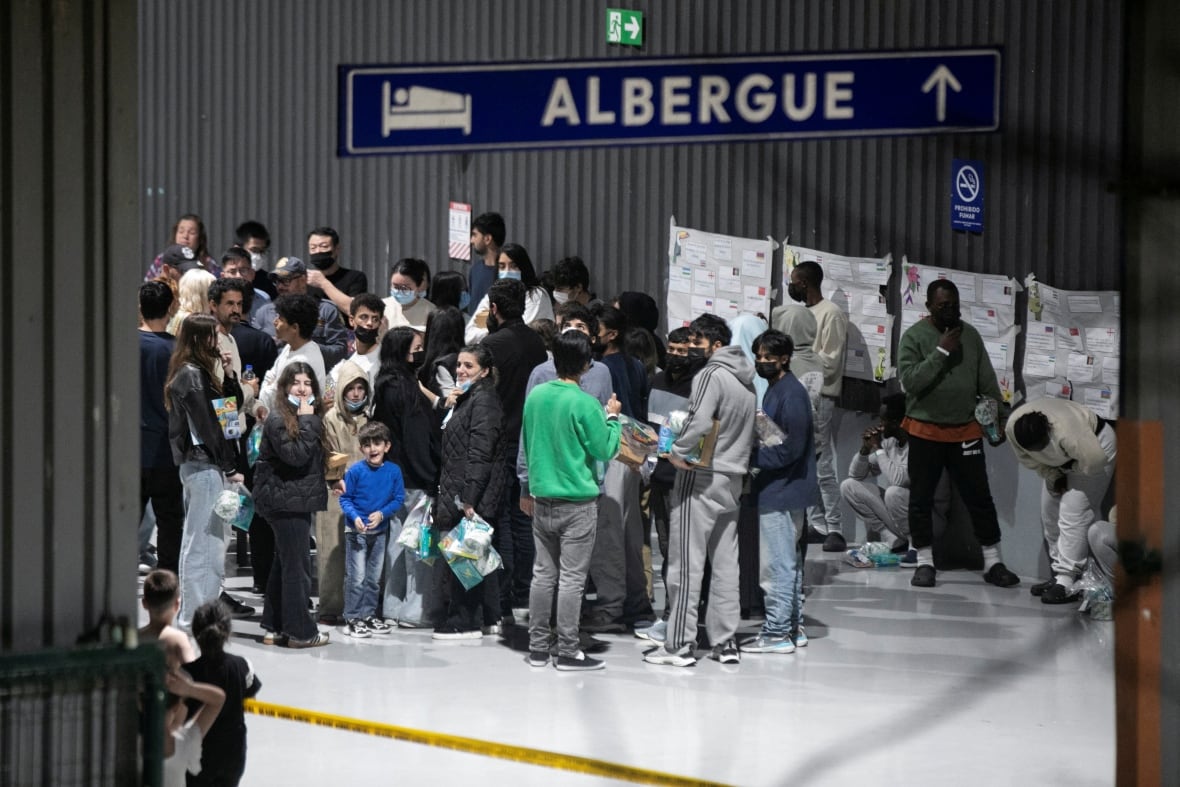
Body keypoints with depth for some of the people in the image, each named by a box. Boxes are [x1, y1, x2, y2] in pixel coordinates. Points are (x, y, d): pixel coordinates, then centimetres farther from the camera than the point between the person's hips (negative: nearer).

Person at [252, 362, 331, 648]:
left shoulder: (311, 415, 15)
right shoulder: (278, 419, -14)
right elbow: (296, 455, -24)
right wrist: (306, 421, -20)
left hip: (299, 499, 10)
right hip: (284, 499, -10)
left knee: (284, 564, 14)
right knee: (297, 565, -7)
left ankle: (275, 628, 21)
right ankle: (300, 631, -3)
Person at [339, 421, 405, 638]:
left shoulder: (393, 471, -5)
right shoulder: (355, 471, -13)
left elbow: (398, 498, -1)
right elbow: (345, 498, -7)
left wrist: (382, 514, -16)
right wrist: (355, 517, -22)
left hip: (380, 530, 4)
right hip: (356, 530, -4)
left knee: (374, 577, 14)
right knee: (356, 577, -5)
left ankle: (369, 614, 26)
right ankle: (354, 618, 2)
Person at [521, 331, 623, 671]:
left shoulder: (535, 396, 3)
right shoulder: (584, 404, -16)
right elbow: (604, 451, -10)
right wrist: (612, 417, 5)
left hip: (542, 500, 6)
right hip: (577, 505, -6)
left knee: (543, 574, 12)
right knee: (571, 578, -1)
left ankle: (537, 648, 15)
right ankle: (567, 652, 2)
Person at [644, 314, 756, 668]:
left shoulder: (711, 375, -14)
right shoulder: (746, 381, 13)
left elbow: (700, 423, -26)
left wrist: (677, 452, -14)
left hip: (701, 478, -8)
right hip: (732, 479, 8)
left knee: (687, 562, -4)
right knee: (725, 562, 11)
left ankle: (679, 643, -3)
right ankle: (725, 641, 13)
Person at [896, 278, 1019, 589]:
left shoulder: (970, 335, 5)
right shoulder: (913, 337, -7)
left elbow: (987, 381, 8)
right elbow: (909, 381, -17)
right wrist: (941, 352, -20)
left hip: (965, 430, 2)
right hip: (925, 432, -2)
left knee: (980, 497, 3)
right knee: (921, 499, 4)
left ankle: (993, 563, 9)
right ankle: (925, 562, 14)